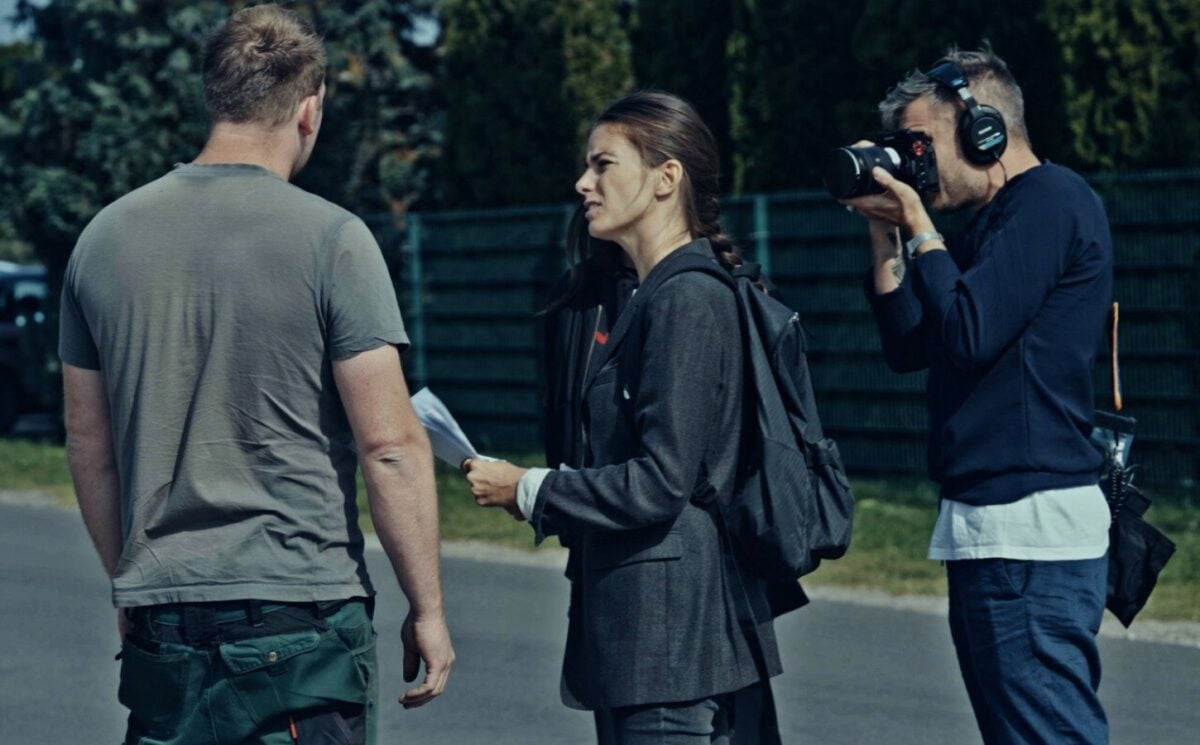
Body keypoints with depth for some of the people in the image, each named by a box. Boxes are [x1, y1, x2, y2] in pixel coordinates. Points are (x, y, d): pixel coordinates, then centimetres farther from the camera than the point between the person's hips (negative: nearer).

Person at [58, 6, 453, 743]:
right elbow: (390, 445, -10)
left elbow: (88, 446, 14)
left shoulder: (107, 238, 7)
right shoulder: (330, 240, -8)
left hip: (160, 626, 5)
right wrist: (427, 607, -2)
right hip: (300, 614, -5)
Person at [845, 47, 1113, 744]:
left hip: (1029, 528, -11)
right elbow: (908, 346, 22)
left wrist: (920, 229, -6)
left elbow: (969, 335, -18)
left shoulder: (1050, 201, -10)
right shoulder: (998, 221, 21)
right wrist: (887, 234, 13)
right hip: (996, 528, 11)